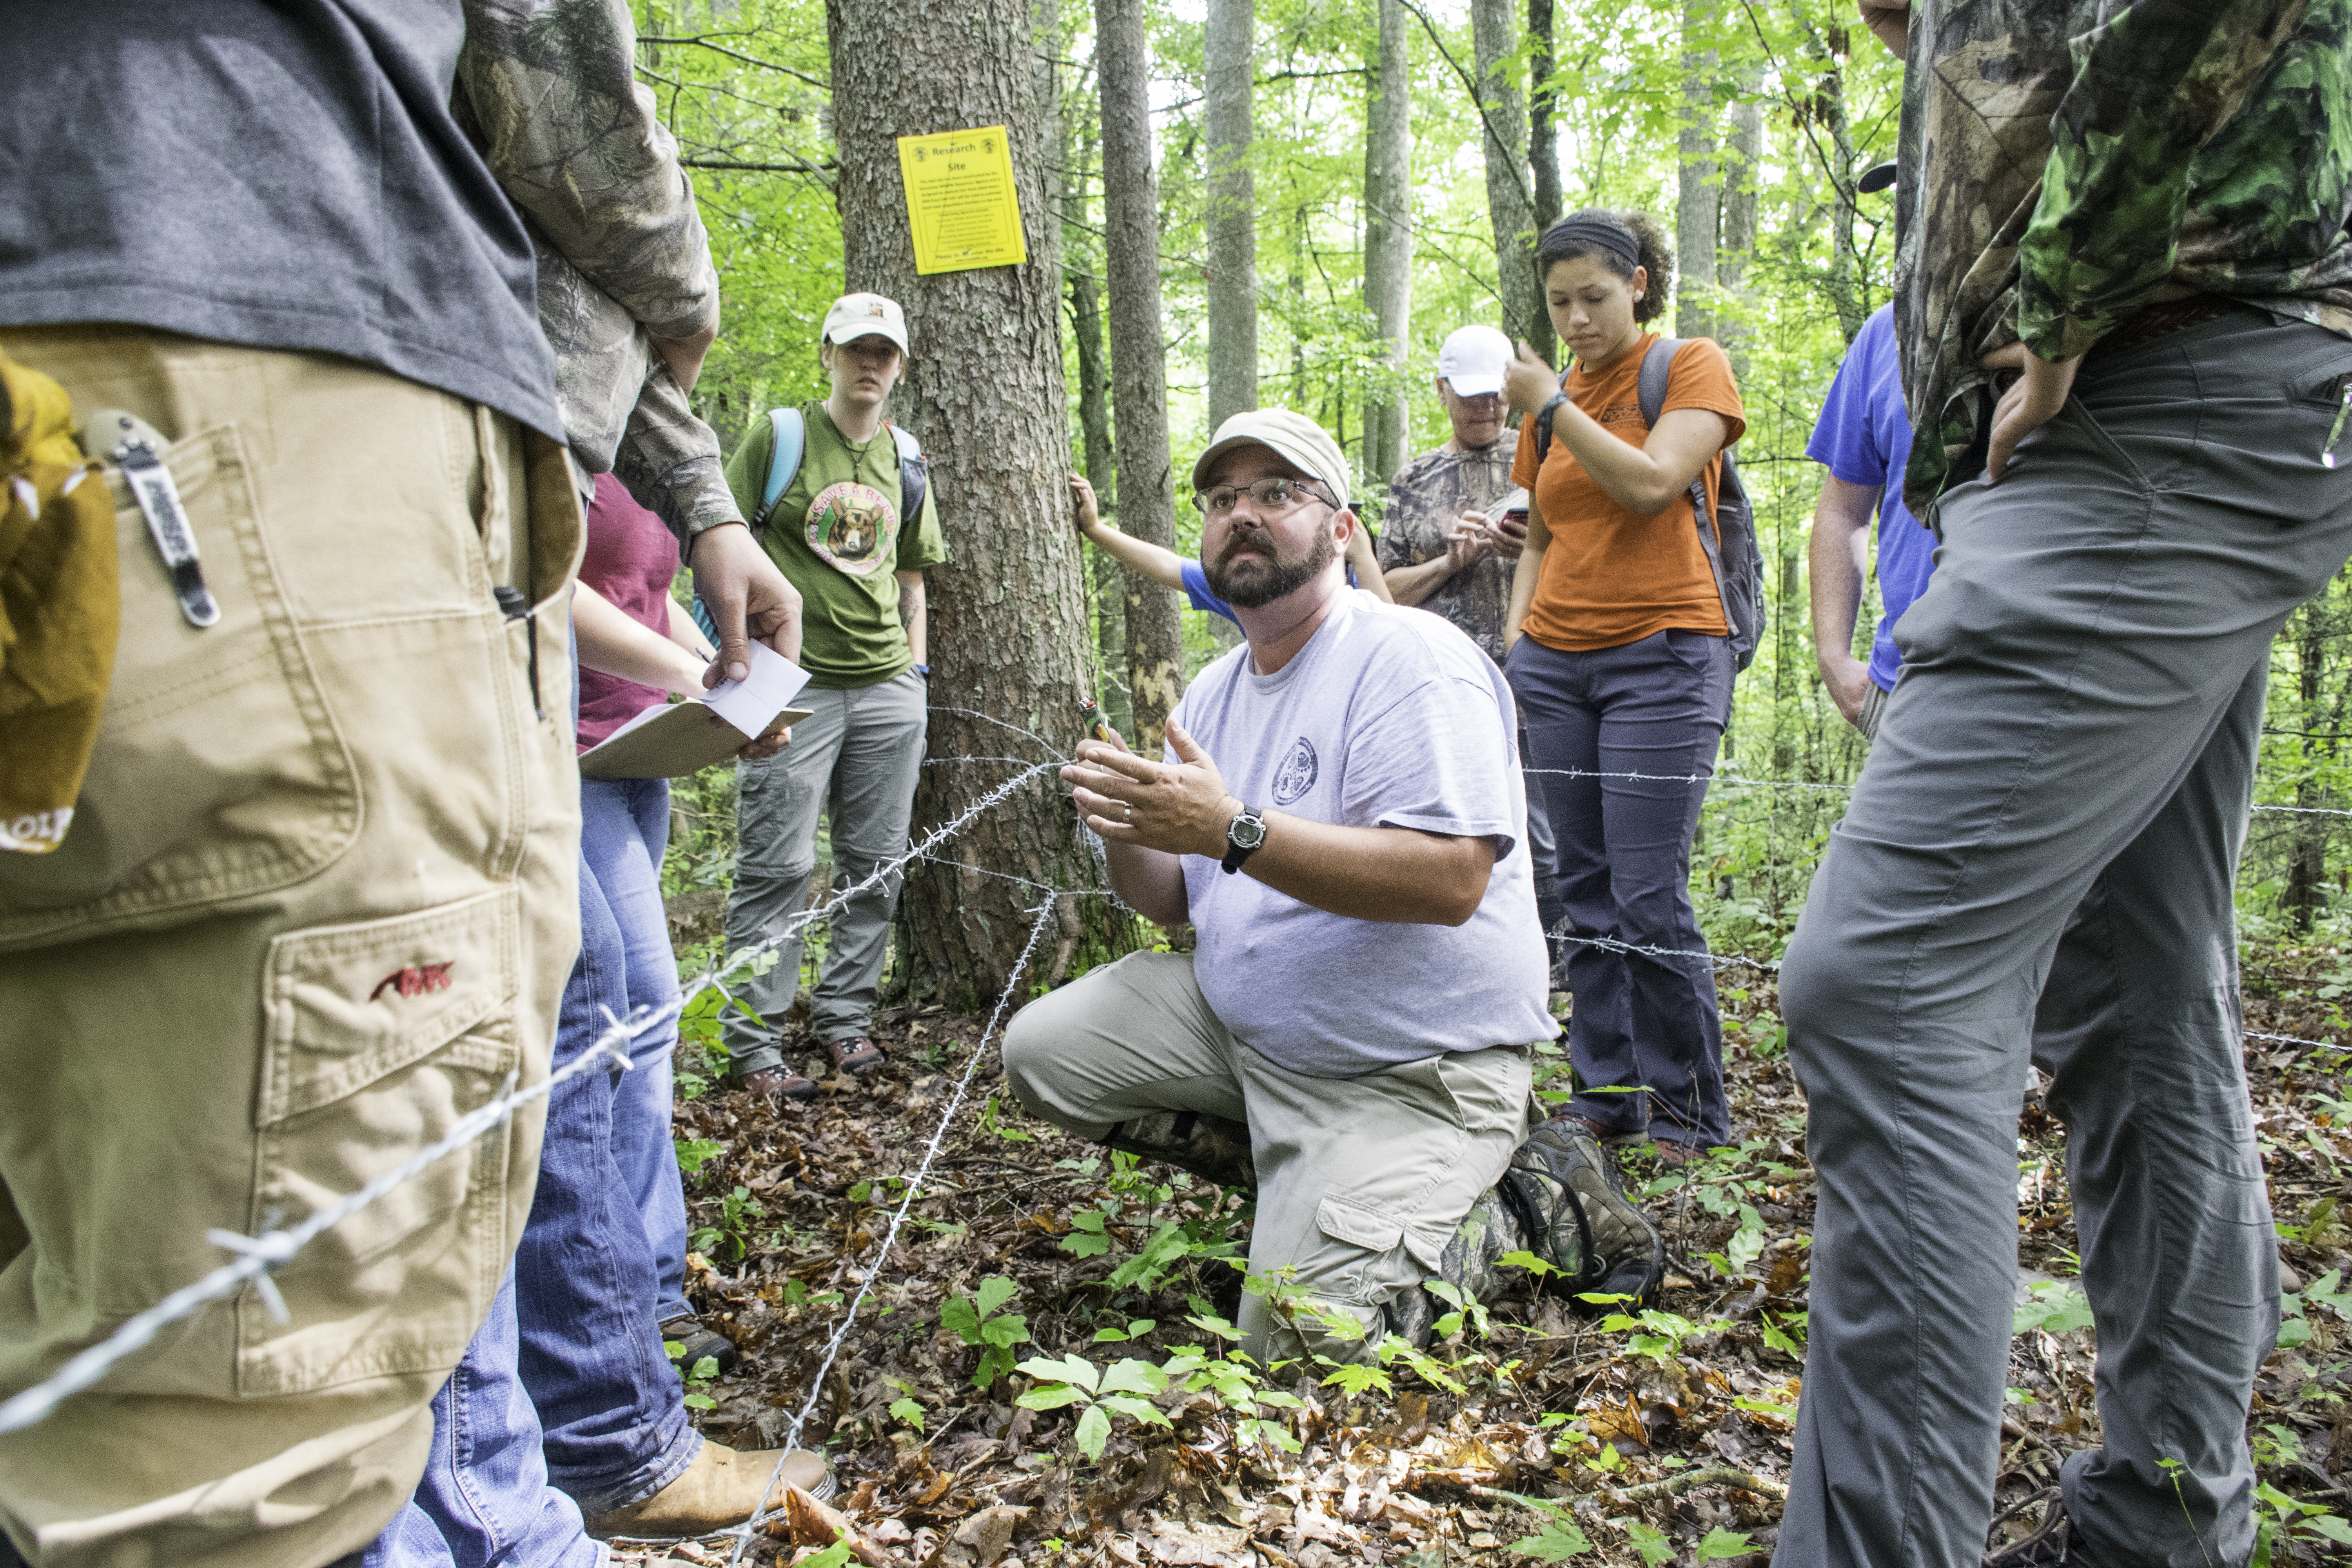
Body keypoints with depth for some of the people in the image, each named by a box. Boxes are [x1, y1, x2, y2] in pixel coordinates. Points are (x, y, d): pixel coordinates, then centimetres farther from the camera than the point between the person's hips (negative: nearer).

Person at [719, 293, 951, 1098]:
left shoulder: (902, 458, 16)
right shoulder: (779, 435, 2)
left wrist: (915, 671, 14)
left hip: (886, 686, 5)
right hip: (794, 682, -5)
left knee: (876, 863, 7)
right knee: (778, 865, -5)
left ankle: (844, 1019, 19)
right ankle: (755, 1044, 3)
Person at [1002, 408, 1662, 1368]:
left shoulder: (1413, 659, -16)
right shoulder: (1213, 692, 10)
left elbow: (1451, 879, -29)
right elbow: (1178, 901, 11)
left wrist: (1235, 831, -33)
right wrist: (1125, 834, -13)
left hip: (1410, 1067, -8)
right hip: (1241, 1019, 8)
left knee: (1301, 1338, -19)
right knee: (1043, 1051, 0)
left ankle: (1522, 1209, 7)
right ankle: (1292, 1171, 10)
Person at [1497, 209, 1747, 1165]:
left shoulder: (1692, 367, 1)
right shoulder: (1551, 398, 16)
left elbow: (1652, 484, -15)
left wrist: (1552, 407, -9)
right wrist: (1518, 631, 11)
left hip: (1662, 657, -5)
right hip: (1558, 663, 5)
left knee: (1650, 899, -9)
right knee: (1587, 894, 5)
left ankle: (1689, 1112, 5)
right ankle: (1606, 1094, 15)